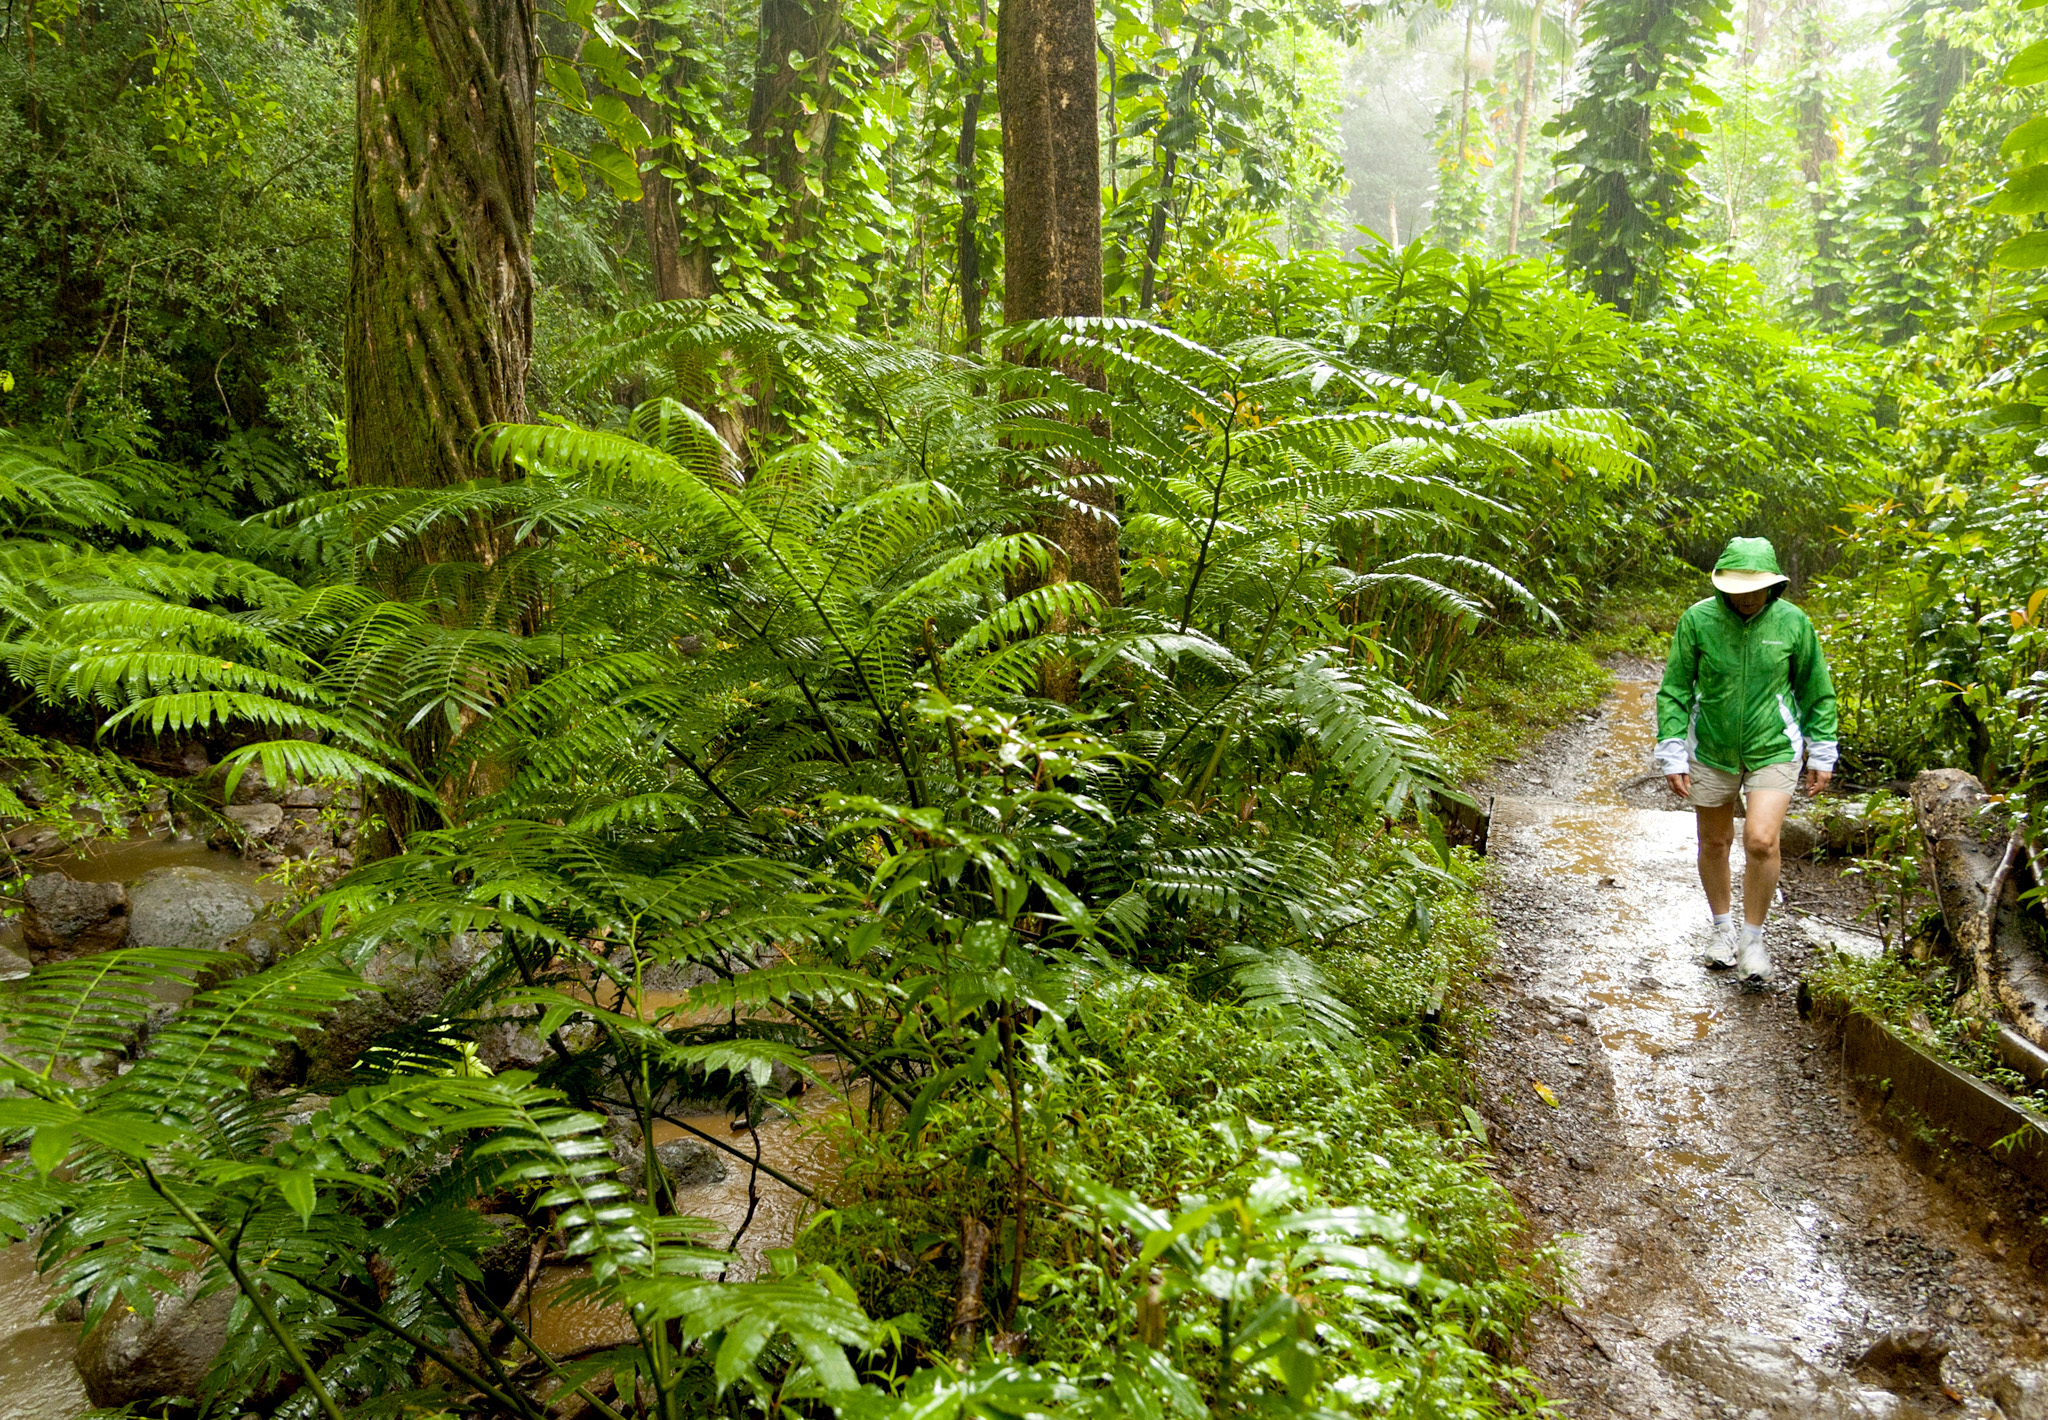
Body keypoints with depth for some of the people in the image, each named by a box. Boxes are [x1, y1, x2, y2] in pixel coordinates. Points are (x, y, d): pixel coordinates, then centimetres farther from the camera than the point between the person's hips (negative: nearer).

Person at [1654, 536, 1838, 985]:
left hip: (1774, 750, -1)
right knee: (1714, 843, 13)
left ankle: (1753, 938, 7)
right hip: (1713, 750, 1)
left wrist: (1822, 756, 5)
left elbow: (1816, 691, 2)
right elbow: (1674, 690, -7)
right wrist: (1673, 757, -11)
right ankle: (1723, 928, 37)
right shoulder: (1697, 620, -14)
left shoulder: (1792, 622, -11)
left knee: (1761, 842, -15)